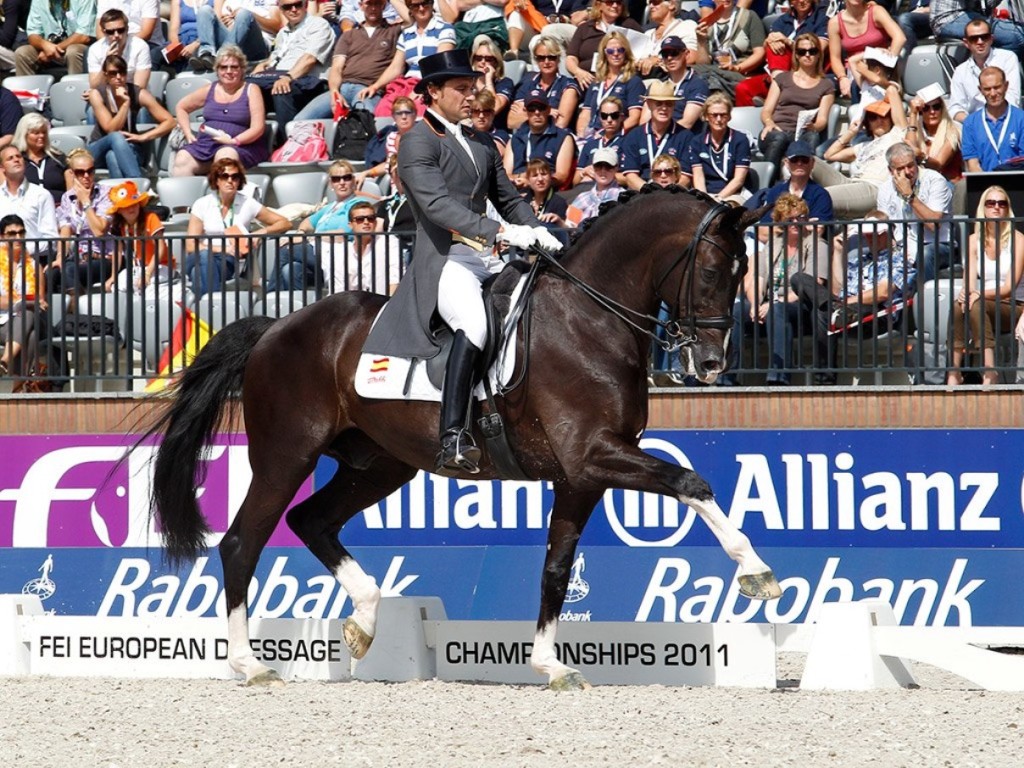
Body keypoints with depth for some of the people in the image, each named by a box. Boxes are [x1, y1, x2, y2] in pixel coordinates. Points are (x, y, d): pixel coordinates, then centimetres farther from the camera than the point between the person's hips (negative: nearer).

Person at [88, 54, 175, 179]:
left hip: (128, 149, 0)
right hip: (99, 150, 0)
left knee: (113, 156, -37)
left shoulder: (138, 94, -8)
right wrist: (125, 103, -26)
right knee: (116, 137, -37)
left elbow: (169, 121, -9)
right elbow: (111, 130, -17)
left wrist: (143, 137, -20)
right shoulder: (97, 94, -10)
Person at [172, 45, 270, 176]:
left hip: (241, 146, -4)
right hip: (205, 144, 4)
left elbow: (258, 127, -3)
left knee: (225, 155, -40)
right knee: (181, 161, -26)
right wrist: (188, 134, 14)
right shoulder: (209, 90, 18)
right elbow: (181, 107, 30)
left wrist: (234, 141, -15)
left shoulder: (250, 91, 6)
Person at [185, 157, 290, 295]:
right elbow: (191, 246, -2)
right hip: (199, 261, 0)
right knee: (205, 255, -38)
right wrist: (224, 250, -17)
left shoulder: (247, 204, 6)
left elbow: (284, 223, 12)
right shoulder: (202, 205, 3)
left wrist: (263, 232, -9)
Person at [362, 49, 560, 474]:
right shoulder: (418, 142, -4)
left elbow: (508, 198, 26)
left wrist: (536, 231, 4)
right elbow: (436, 203, -17)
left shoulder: (481, 144, 23)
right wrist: (499, 231, -26)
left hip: (487, 261, 9)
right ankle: (453, 439, -40)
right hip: (445, 260, -9)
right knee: (474, 326, -33)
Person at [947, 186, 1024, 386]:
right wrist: (967, 292, -24)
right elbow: (969, 281, 1)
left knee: (976, 306, -34)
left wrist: (980, 295, -27)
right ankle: (954, 372, -39)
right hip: (983, 304, 3)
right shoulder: (974, 240, 11)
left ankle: (989, 372, -43)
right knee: (958, 306, -30)